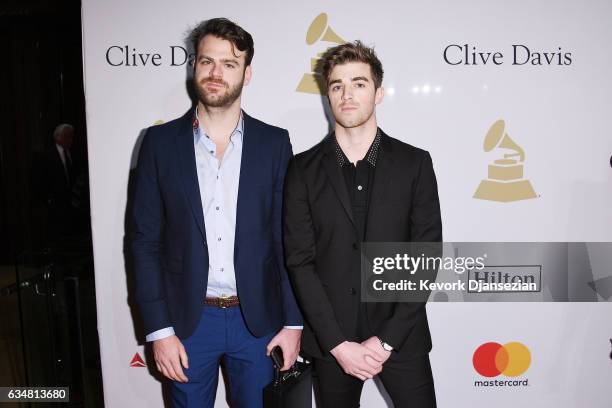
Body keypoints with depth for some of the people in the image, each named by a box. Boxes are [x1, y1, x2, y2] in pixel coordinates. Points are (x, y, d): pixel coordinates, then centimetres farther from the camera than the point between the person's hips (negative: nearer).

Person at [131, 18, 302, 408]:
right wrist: (159, 329, -5)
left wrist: (293, 321, -2)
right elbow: (146, 241, -2)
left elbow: (289, 239, 0)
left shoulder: (274, 142, -2)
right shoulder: (160, 142, -2)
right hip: (187, 319, 0)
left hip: (258, 318, 0)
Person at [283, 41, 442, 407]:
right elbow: (300, 261, -5)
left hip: (401, 336, 0)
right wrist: (338, 343, -11)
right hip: (331, 340, 1)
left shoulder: (415, 163, -1)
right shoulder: (304, 169, -1)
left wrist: (387, 339, -10)